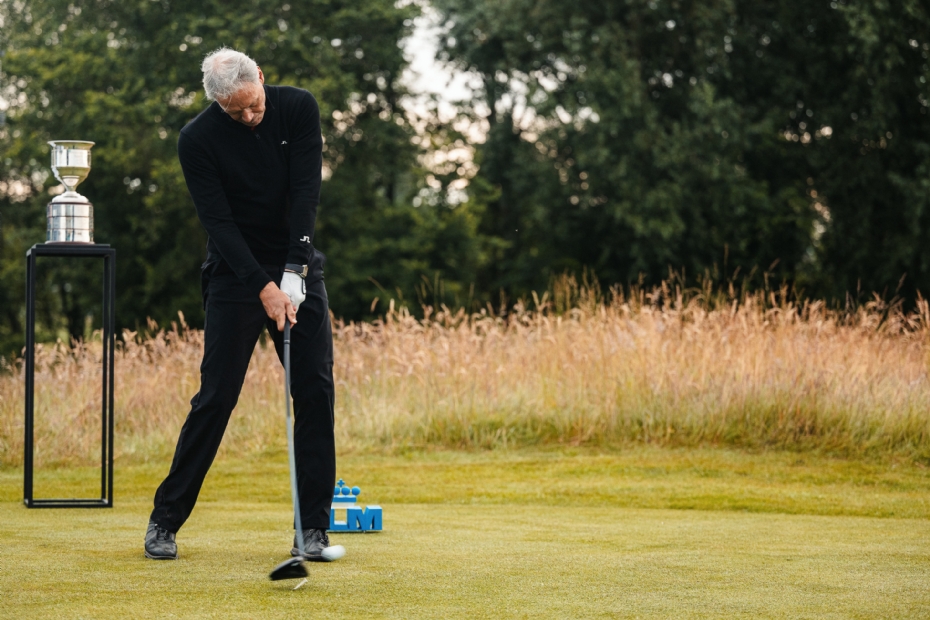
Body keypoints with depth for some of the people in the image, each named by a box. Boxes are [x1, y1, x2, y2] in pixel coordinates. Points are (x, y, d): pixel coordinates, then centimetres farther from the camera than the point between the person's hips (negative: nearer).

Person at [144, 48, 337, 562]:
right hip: (235, 276, -2)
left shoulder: (298, 109, -8)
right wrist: (262, 287, -26)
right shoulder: (198, 139, -14)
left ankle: (313, 527, 1)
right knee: (216, 397, -6)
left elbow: (306, 192, -13)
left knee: (315, 392, -5)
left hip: (297, 270, 2)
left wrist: (293, 271, -22)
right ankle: (165, 520, 4)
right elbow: (219, 222, -17)